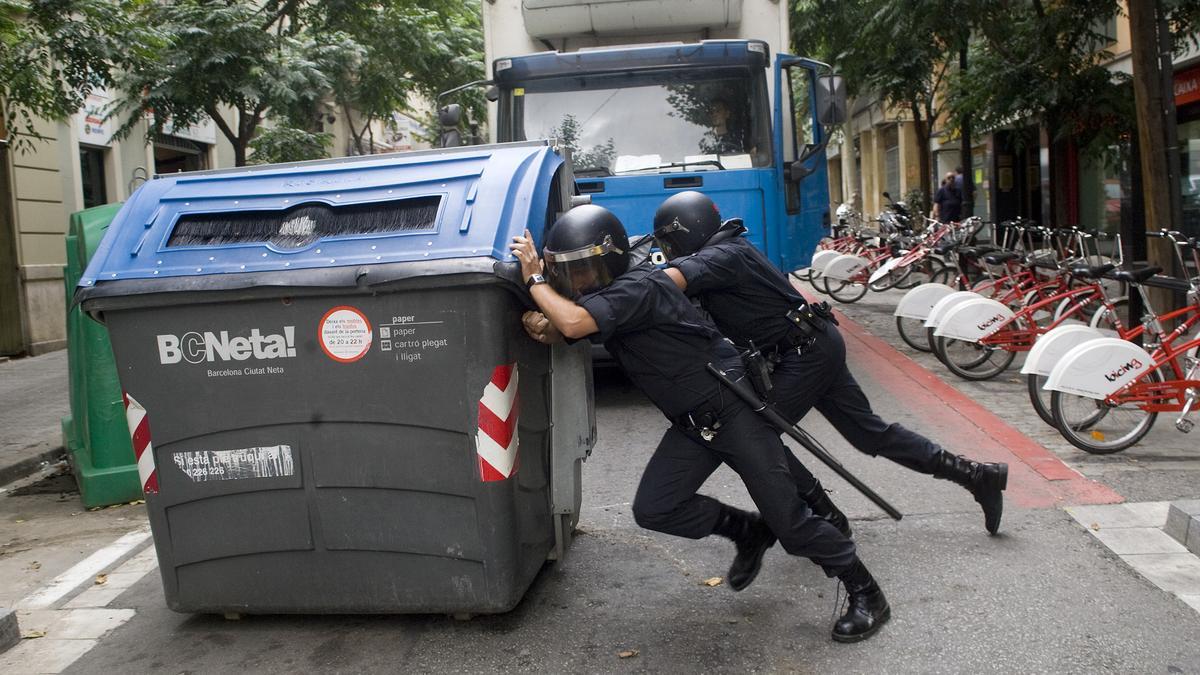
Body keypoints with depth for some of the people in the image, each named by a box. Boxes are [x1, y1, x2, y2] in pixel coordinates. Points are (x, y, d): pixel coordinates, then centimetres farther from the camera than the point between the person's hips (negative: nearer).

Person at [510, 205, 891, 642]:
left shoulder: (639, 286, -22)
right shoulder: (602, 295, 5)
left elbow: (575, 324, -35)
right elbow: (562, 331, 11)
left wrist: (536, 281, -19)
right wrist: (540, 324, -13)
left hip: (733, 410, -8)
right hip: (690, 424, 8)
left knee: (788, 521, -3)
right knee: (653, 509, -3)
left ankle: (865, 593, 18)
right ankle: (748, 532, 20)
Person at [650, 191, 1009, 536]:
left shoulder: (721, 256, -16)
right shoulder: (728, 251, 14)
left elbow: (671, 281, -35)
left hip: (806, 354, -10)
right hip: (818, 348, 10)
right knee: (871, 433, 15)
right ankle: (978, 475, 22)